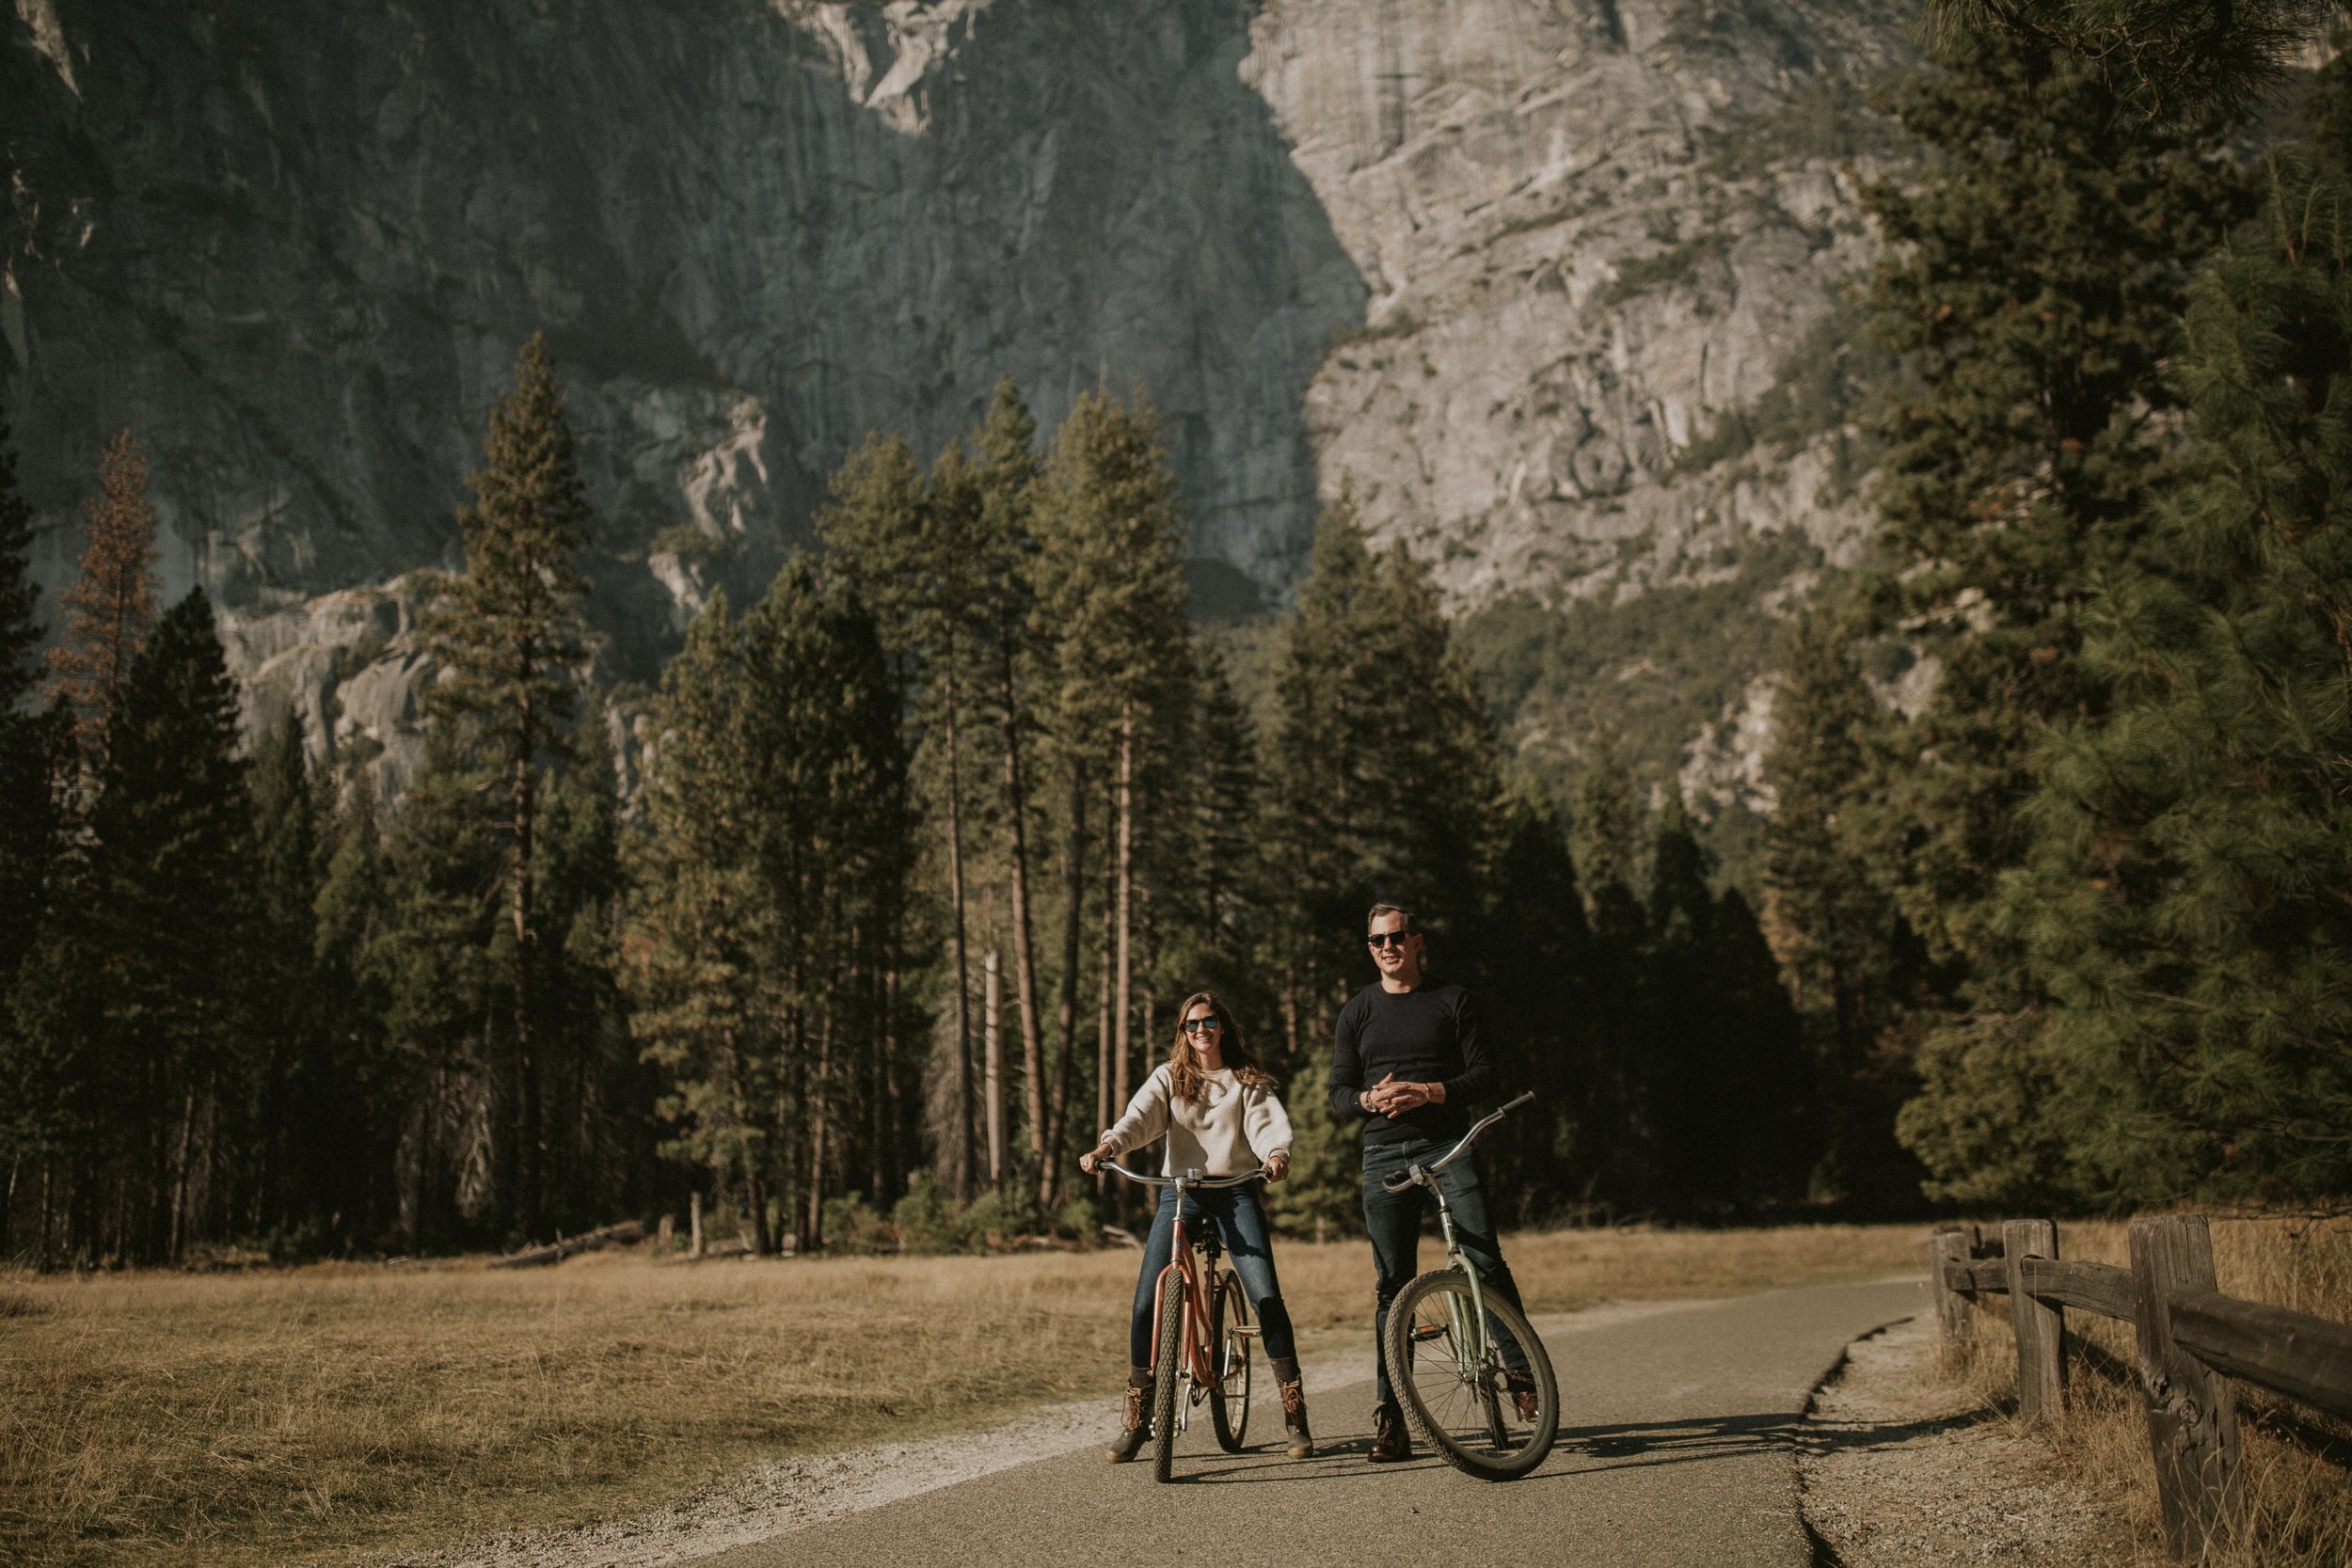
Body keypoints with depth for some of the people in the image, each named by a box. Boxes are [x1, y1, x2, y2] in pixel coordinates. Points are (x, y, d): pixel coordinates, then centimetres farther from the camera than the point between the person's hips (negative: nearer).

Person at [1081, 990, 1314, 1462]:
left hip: (1236, 1190, -1)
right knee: (1146, 1303, -10)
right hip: (1178, 1191, 1)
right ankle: (1136, 1419, 5)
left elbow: (1268, 1125, -5)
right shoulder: (1168, 1078, 12)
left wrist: (1276, 1154, -28)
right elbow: (1139, 1118, -5)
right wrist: (1105, 1147, -26)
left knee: (1266, 1296, -15)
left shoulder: (1248, 1081, 11)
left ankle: (1295, 1417, -4)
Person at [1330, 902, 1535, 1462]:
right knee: (1392, 1284, -1)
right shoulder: (1358, 1011, 13)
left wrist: (1428, 1092, -15)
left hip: (1447, 1146, -1)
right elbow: (1339, 1091, 10)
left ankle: (1520, 1368, 1)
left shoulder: (1452, 1001, 8)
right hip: (1385, 1155, 1)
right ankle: (1390, 1418, 1)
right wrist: (1371, 1098, -12)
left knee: (1484, 1260, -15)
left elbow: (1483, 1075, 2)